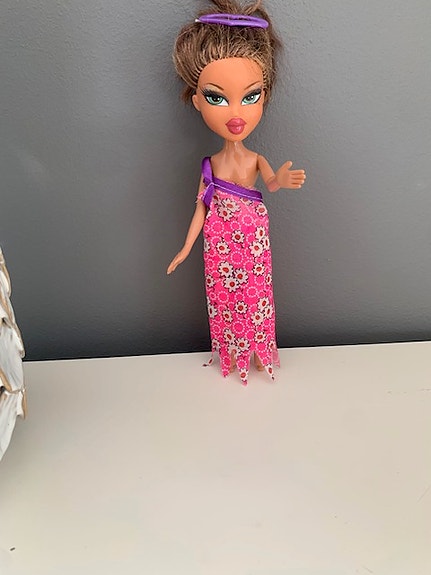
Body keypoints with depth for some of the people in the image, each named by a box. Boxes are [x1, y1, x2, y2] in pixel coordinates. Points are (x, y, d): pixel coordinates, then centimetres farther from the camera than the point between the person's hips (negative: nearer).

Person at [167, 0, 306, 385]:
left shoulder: (257, 161, -9)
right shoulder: (210, 165, -5)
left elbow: (270, 182, -30)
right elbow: (202, 208, 2)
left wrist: (282, 180, -54)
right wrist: (186, 248, 3)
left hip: (252, 244, -1)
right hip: (220, 247, 1)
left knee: (254, 293, 12)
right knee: (225, 296, 13)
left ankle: (256, 349, 32)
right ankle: (232, 352, 33)